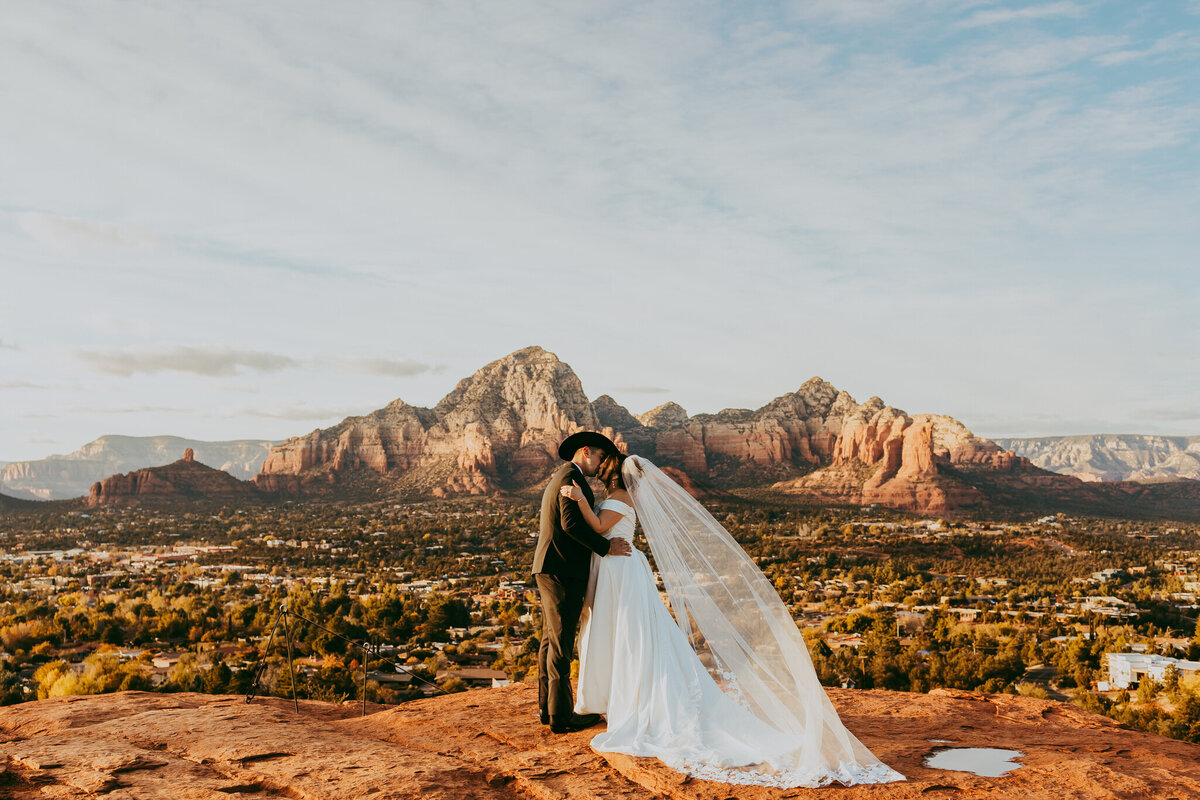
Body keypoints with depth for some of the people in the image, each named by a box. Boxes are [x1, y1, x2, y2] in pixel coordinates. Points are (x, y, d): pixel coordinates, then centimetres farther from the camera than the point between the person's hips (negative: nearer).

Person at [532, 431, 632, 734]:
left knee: (551, 640, 13)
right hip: (562, 571, -10)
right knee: (561, 643, -6)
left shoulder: (557, 478, 22)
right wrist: (606, 547, -17)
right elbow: (571, 523, -23)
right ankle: (561, 715, -2)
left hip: (549, 569, 10)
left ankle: (547, 707, 20)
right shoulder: (571, 477, -11)